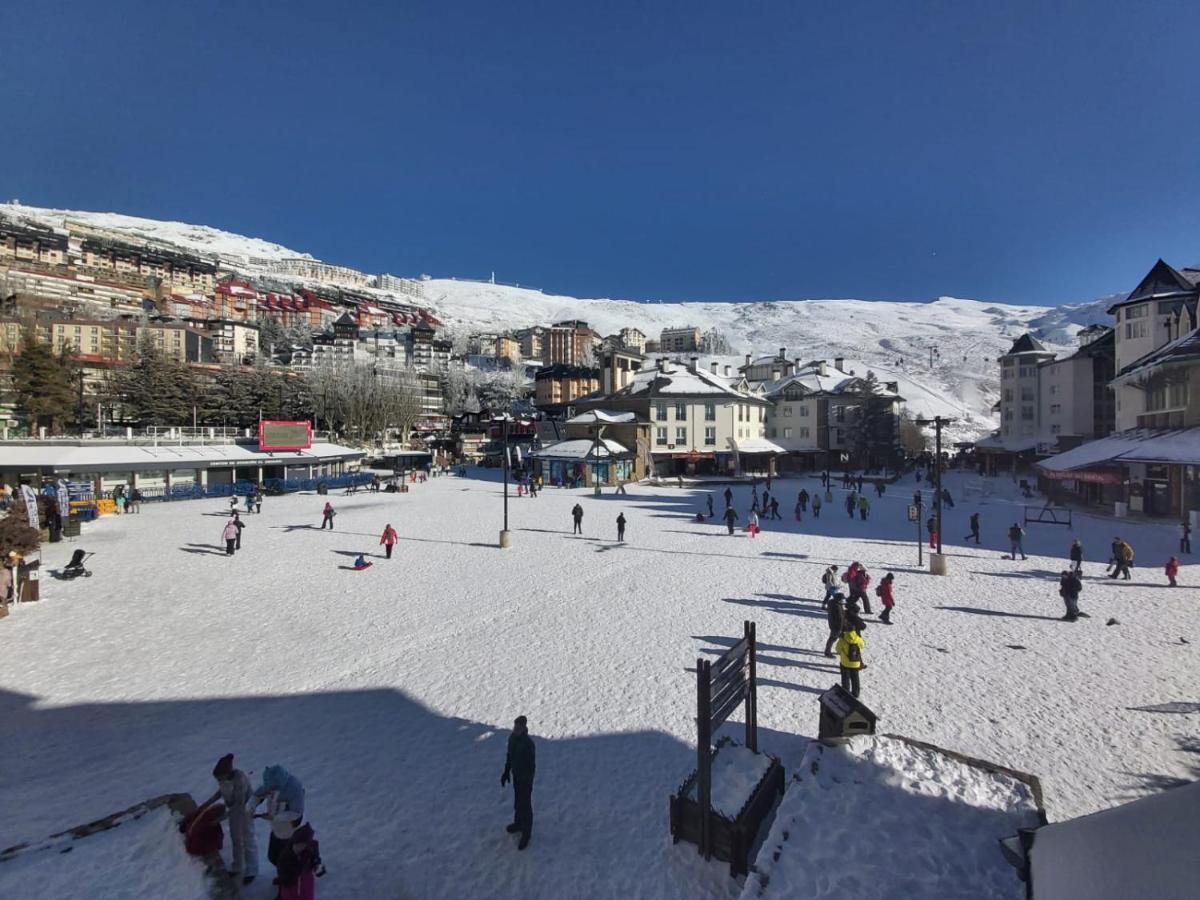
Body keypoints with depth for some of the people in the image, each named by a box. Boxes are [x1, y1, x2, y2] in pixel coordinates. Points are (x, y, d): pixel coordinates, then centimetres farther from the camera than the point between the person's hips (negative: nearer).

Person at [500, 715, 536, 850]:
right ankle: (518, 823, 49)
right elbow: (509, 755, 7)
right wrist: (506, 772, 12)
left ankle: (526, 833, 28)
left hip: (525, 779, -7)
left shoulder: (528, 743, -32)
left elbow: (532, 765, -24)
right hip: (516, 775, 7)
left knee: (525, 805, 8)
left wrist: (528, 783, -20)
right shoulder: (512, 737, -10)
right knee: (517, 801, 26)